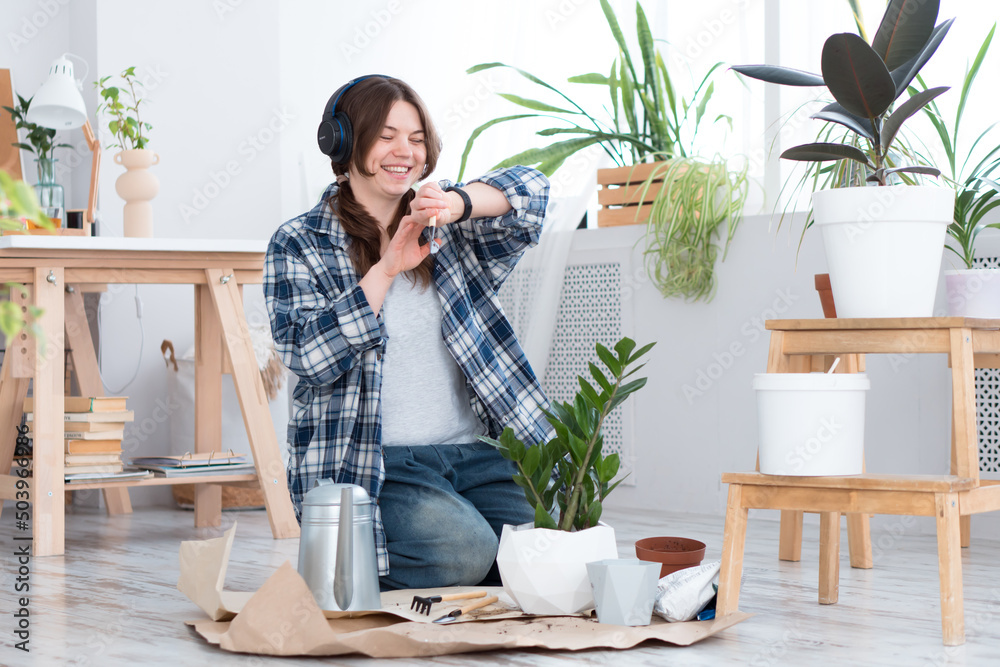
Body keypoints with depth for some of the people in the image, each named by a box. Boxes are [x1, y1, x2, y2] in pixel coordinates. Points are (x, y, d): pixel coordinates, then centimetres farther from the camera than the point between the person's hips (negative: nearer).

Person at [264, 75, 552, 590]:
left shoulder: (445, 231, 15)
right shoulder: (299, 244, 4)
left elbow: (531, 189, -3)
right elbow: (310, 358, -10)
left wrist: (458, 202, -23)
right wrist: (387, 268, -17)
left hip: (473, 452, 4)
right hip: (369, 464, -4)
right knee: (463, 550, -28)